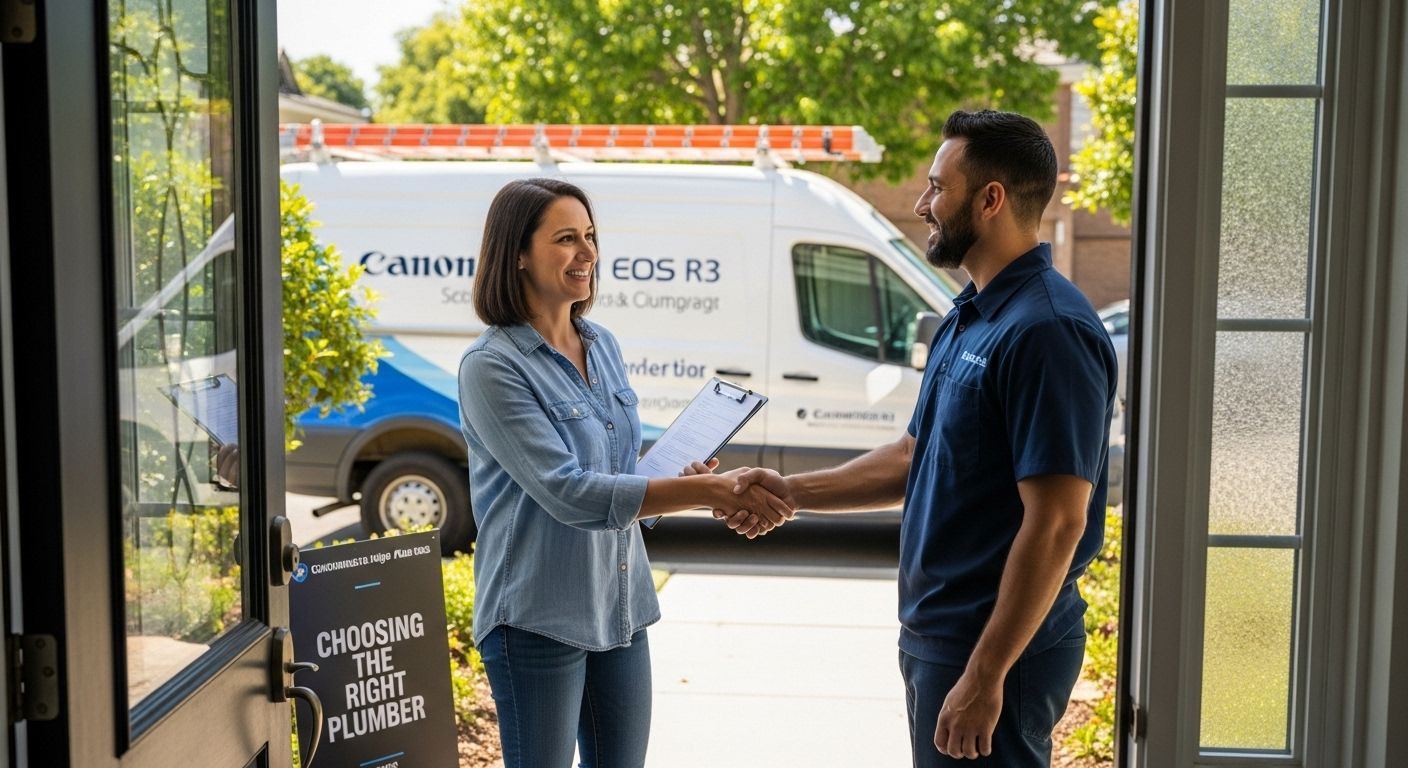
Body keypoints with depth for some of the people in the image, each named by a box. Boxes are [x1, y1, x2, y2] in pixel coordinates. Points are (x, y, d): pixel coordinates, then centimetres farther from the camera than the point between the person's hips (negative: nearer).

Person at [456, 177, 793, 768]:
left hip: (621, 609, 7)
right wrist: (708, 489, -27)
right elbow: (568, 493, -24)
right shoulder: (491, 366, -15)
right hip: (539, 622, -7)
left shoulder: (602, 346, 7)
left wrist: (690, 487, -6)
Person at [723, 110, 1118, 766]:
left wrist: (984, 675, -24)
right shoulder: (969, 318, 11)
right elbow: (916, 456, 18)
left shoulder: (1046, 330, -21)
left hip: (993, 653, -10)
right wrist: (793, 491, 7)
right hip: (935, 637, 10)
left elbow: (1057, 523, -25)